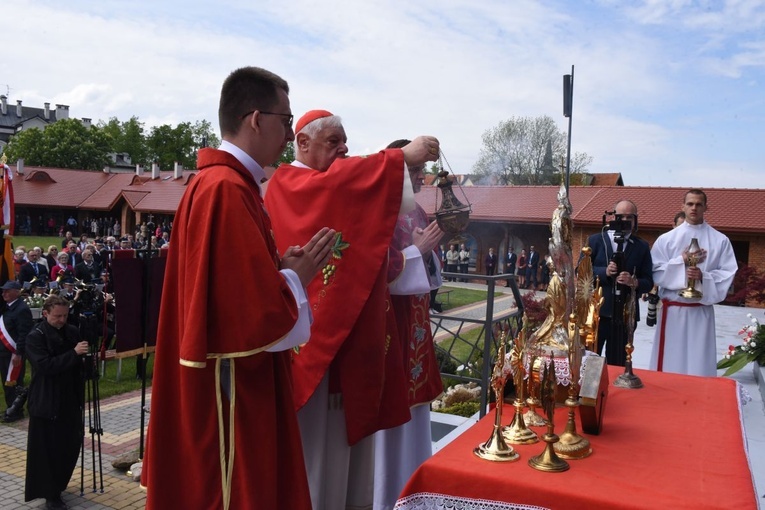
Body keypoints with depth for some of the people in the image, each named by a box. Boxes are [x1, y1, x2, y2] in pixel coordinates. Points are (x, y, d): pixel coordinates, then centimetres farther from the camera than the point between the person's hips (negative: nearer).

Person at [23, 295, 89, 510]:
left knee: (70, 445, 13)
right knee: (48, 449, 2)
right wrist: (74, 353, -30)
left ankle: (58, 485, 34)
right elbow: (45, 365, -23)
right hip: (46, 403, -5)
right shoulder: (35, 336, -11)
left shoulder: (72, 331, 5)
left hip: (70, 399, 6)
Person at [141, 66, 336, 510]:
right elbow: (254, 310, -26)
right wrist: (296, 277, -10)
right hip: (231, 388, -10)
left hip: (235, 382, 10)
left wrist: (281, 267, 3)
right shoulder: (227, 190, -22)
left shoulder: (226, 183, 11)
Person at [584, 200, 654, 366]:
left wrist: (634, 282, -16)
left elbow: (648, 282, 6)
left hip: (625, 314, 1)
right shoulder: (595, 240, 5)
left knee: (617, 364, 8)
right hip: (596, 310, -1)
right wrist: (604, 272, -16)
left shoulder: (642, 247, 8)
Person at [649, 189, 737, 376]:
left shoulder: (720, 241, 3)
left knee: (699, 363, 2)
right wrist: (681, 261, -14)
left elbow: (728, 273, -1)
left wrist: (703, 276, -17)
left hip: (702, 311, 0)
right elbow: (655, 272, -2)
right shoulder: (666, 239, 2)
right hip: (672, 310, 0)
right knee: (669, 362, 5)